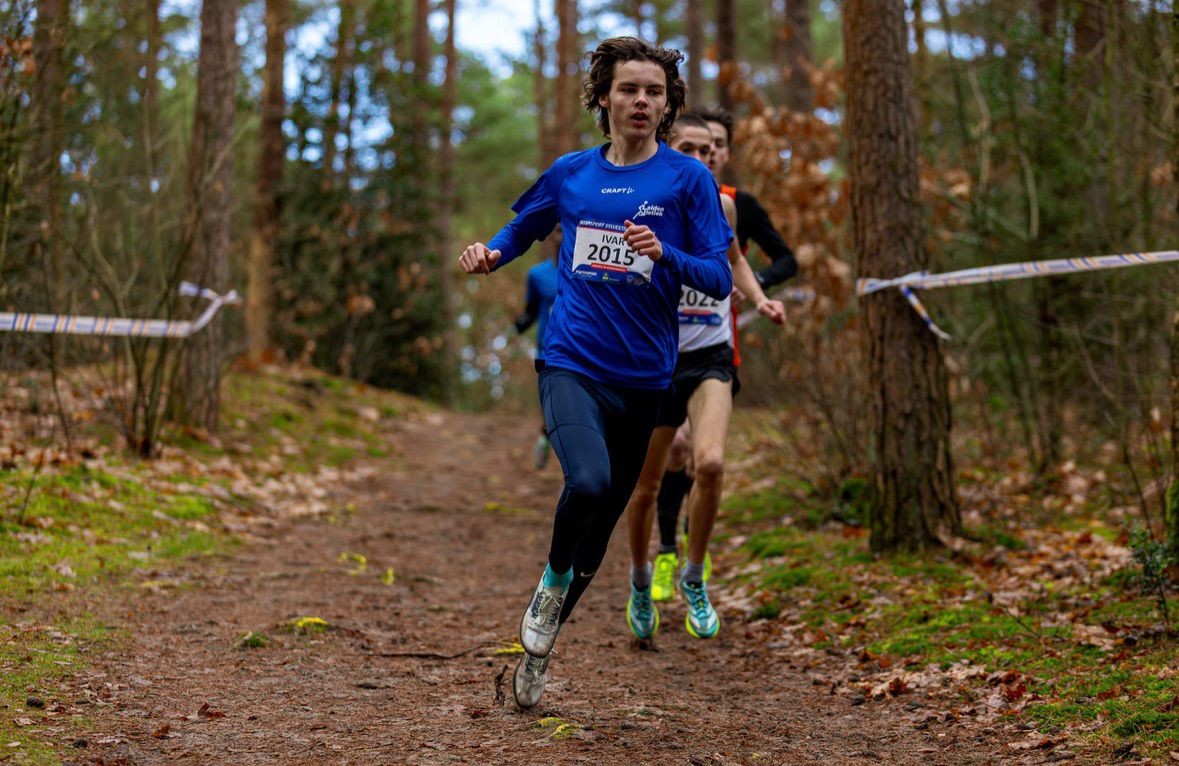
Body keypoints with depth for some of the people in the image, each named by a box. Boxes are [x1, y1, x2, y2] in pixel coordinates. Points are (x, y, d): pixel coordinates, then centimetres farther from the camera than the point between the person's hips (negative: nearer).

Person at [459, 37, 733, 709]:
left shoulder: (688, 178, -1)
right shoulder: (571, 173, 7)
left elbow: (720, 278, -4)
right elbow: (523, 228, 25)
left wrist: (664, 254, -23)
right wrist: (490, 253, 3)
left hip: (643, 376, 1)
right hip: (571, 364, 0)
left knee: (599, 527, 9)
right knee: (589, 481, -29)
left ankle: (539, 647, 30)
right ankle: (552, 581, 1)